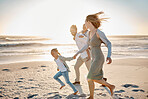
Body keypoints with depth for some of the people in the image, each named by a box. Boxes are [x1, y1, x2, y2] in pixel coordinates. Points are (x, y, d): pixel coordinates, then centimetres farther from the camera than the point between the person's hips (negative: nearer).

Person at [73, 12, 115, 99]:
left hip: (98, 59, -9)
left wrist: (109, 56, -32)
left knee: (90, 78, -5)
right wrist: (77, 53, 22)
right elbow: (87, 46, 22)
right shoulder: (90, 33, 9)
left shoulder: (99, 32, -17)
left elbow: (109, 44, -17)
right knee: (95, 79, 12)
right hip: (94, 59, 9)